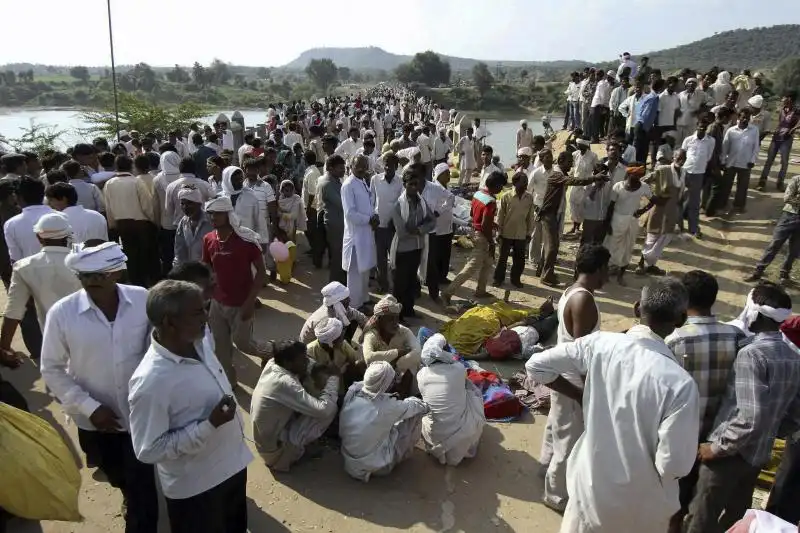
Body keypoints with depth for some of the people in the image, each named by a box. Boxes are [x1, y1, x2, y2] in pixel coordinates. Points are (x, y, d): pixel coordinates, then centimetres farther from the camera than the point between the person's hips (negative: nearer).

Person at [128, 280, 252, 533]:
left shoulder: (200, 341, -9)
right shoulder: (151, 380, -32)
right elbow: (148, 450, -25)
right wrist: (209, 425, -31)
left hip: (232, 464, 7)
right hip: (194, 487, -7)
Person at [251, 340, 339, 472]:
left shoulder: (272, 364, -9)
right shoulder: (284, 383, -32)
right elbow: (324, 410, -33)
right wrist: (333, 378, -19)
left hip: (265, 439, 8)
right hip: (276, 449, -8)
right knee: (330, 409, -14)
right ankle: (301, 447, 8)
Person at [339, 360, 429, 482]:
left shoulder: (351, 393, -15)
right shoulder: (388, 406, -27)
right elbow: (423, 407, -10)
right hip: (377, 468, -5)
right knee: (416, 414, 0)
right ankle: (404, 454, 25)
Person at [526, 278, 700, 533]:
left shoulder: (599, 344, -17)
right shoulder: (680, 383, -28)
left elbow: (535, 365, -7)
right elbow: (675, 465, -23)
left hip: (590, 484, 3)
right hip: (641, 503, -2)